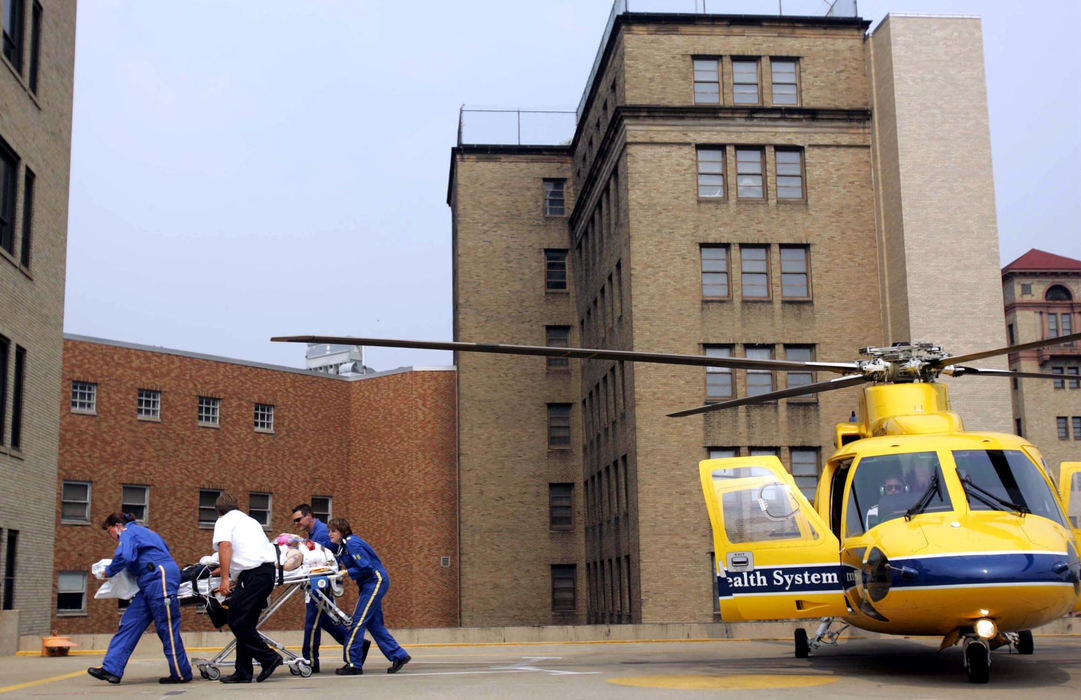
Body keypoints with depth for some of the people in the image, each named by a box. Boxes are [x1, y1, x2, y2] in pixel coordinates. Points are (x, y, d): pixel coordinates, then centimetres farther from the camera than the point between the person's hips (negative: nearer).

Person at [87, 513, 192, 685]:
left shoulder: (128, 533, -2)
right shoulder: (142, 531, 27)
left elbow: (123, 557, -21)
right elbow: (165, 548, 36)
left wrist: (109, 571, -2)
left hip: (160, 578, -10)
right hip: (150, 584, 10)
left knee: (166, 628, -6)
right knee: (130, 623, 5)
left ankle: (182, 674, -1)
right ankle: (111, 669, 0)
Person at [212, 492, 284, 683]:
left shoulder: (224, 521, 6)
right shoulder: (249, 519, 30)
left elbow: (225, 545, -12)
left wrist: (225, 578, -16)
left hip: (253, 574, -8)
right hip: (268, 570, 8)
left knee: (237, 621, -6)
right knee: (245, 622, 10)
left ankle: (268, 658, -7)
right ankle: (243, 672, 9)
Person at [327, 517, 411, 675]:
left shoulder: (352, 544, -18)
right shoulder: (342, 546, 12)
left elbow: (366, 567, -23)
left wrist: (346, 573, -19)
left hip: (376, 582, -10)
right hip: (369, 584, 10)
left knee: (358, 620, -11)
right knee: (374, 623, 11)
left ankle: (353, 664, -8)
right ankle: (399, 656, 16)